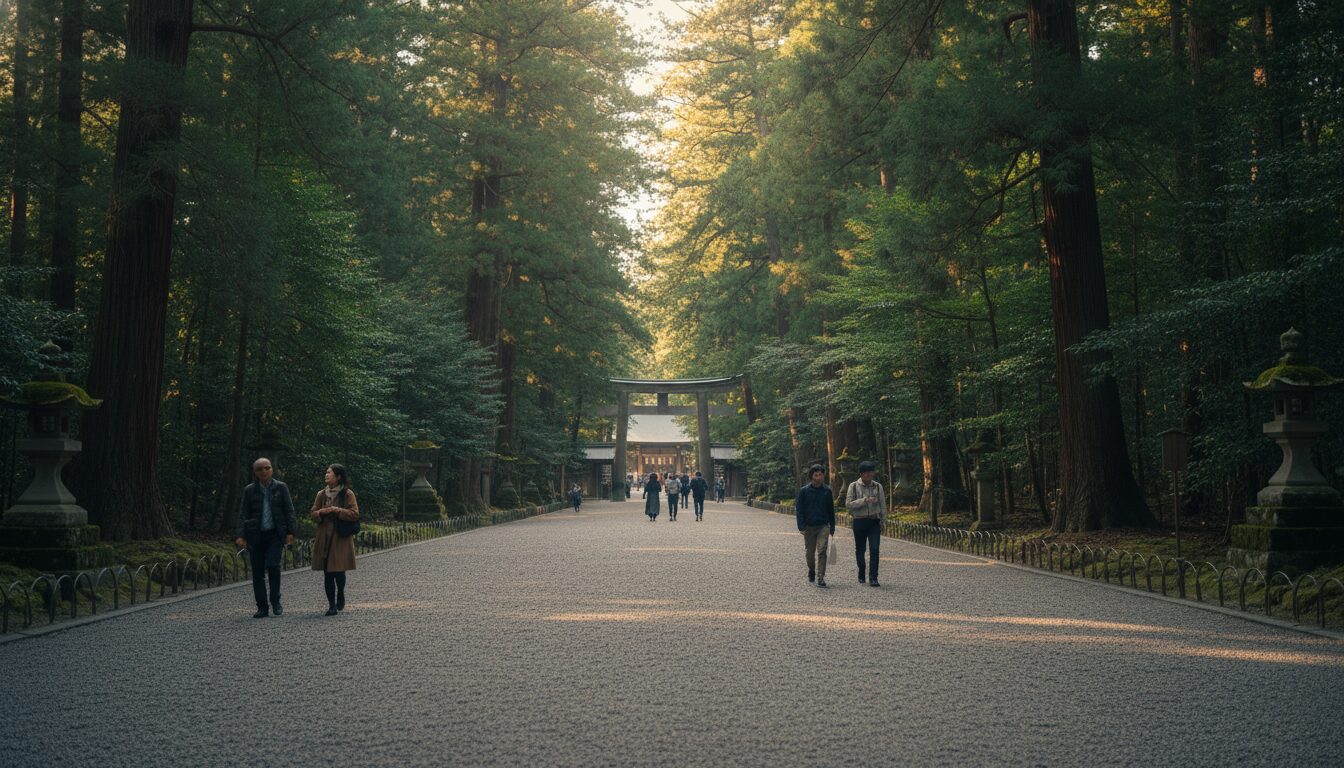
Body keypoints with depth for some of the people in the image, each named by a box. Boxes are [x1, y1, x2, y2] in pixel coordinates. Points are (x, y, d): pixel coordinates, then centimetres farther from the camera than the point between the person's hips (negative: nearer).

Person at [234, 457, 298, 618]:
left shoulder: (281, 488, 4)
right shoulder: (249, 490, 4)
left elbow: (289, 511, 4)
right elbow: (243, 514, 3)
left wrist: (290, 532, -4)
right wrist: (240, 535, -7)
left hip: (275, 534, -2)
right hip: (256, 536, 2)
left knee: (273, 565, -17)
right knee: (257, 572, 2)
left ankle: (275, 602, 0)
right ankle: (262, 607, 10)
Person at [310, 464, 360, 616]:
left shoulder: (347, 494, -1)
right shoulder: (321, 494, 12)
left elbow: (354, 514, -7)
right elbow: (313, 514, 13)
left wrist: (337, 511, -16)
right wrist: (322, 512, -8)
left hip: (341, 539, -4)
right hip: (324, 539, 4)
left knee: (339, 572, -8)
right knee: (327, 574, 3)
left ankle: (340, 595, 21)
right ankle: (332, 606, 10)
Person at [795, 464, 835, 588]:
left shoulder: (827, 490, 4)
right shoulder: (804, 491, -1)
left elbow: (831, 510, 13)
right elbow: (799, 509, -1)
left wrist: (832, 527, 13)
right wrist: (801, 526, -9)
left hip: (823, 526, 0)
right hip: (809, 526, 0)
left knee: (822, 552, -12)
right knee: (810, 552, 12)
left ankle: (820, 578, -13)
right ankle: (811, 572, 36)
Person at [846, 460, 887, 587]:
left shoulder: (877, 486, 7)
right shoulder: (854, 486, 0)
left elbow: (882, 505, 12)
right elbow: (848, 504, -9)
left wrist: (883, 522, 8)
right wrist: (864, 500, -19)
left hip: (874, 521, 1)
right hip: (859, 521, -1)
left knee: (874, 549, -11)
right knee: (860, 549, 9)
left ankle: (873, 578, -11)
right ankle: (861, 575, 28)